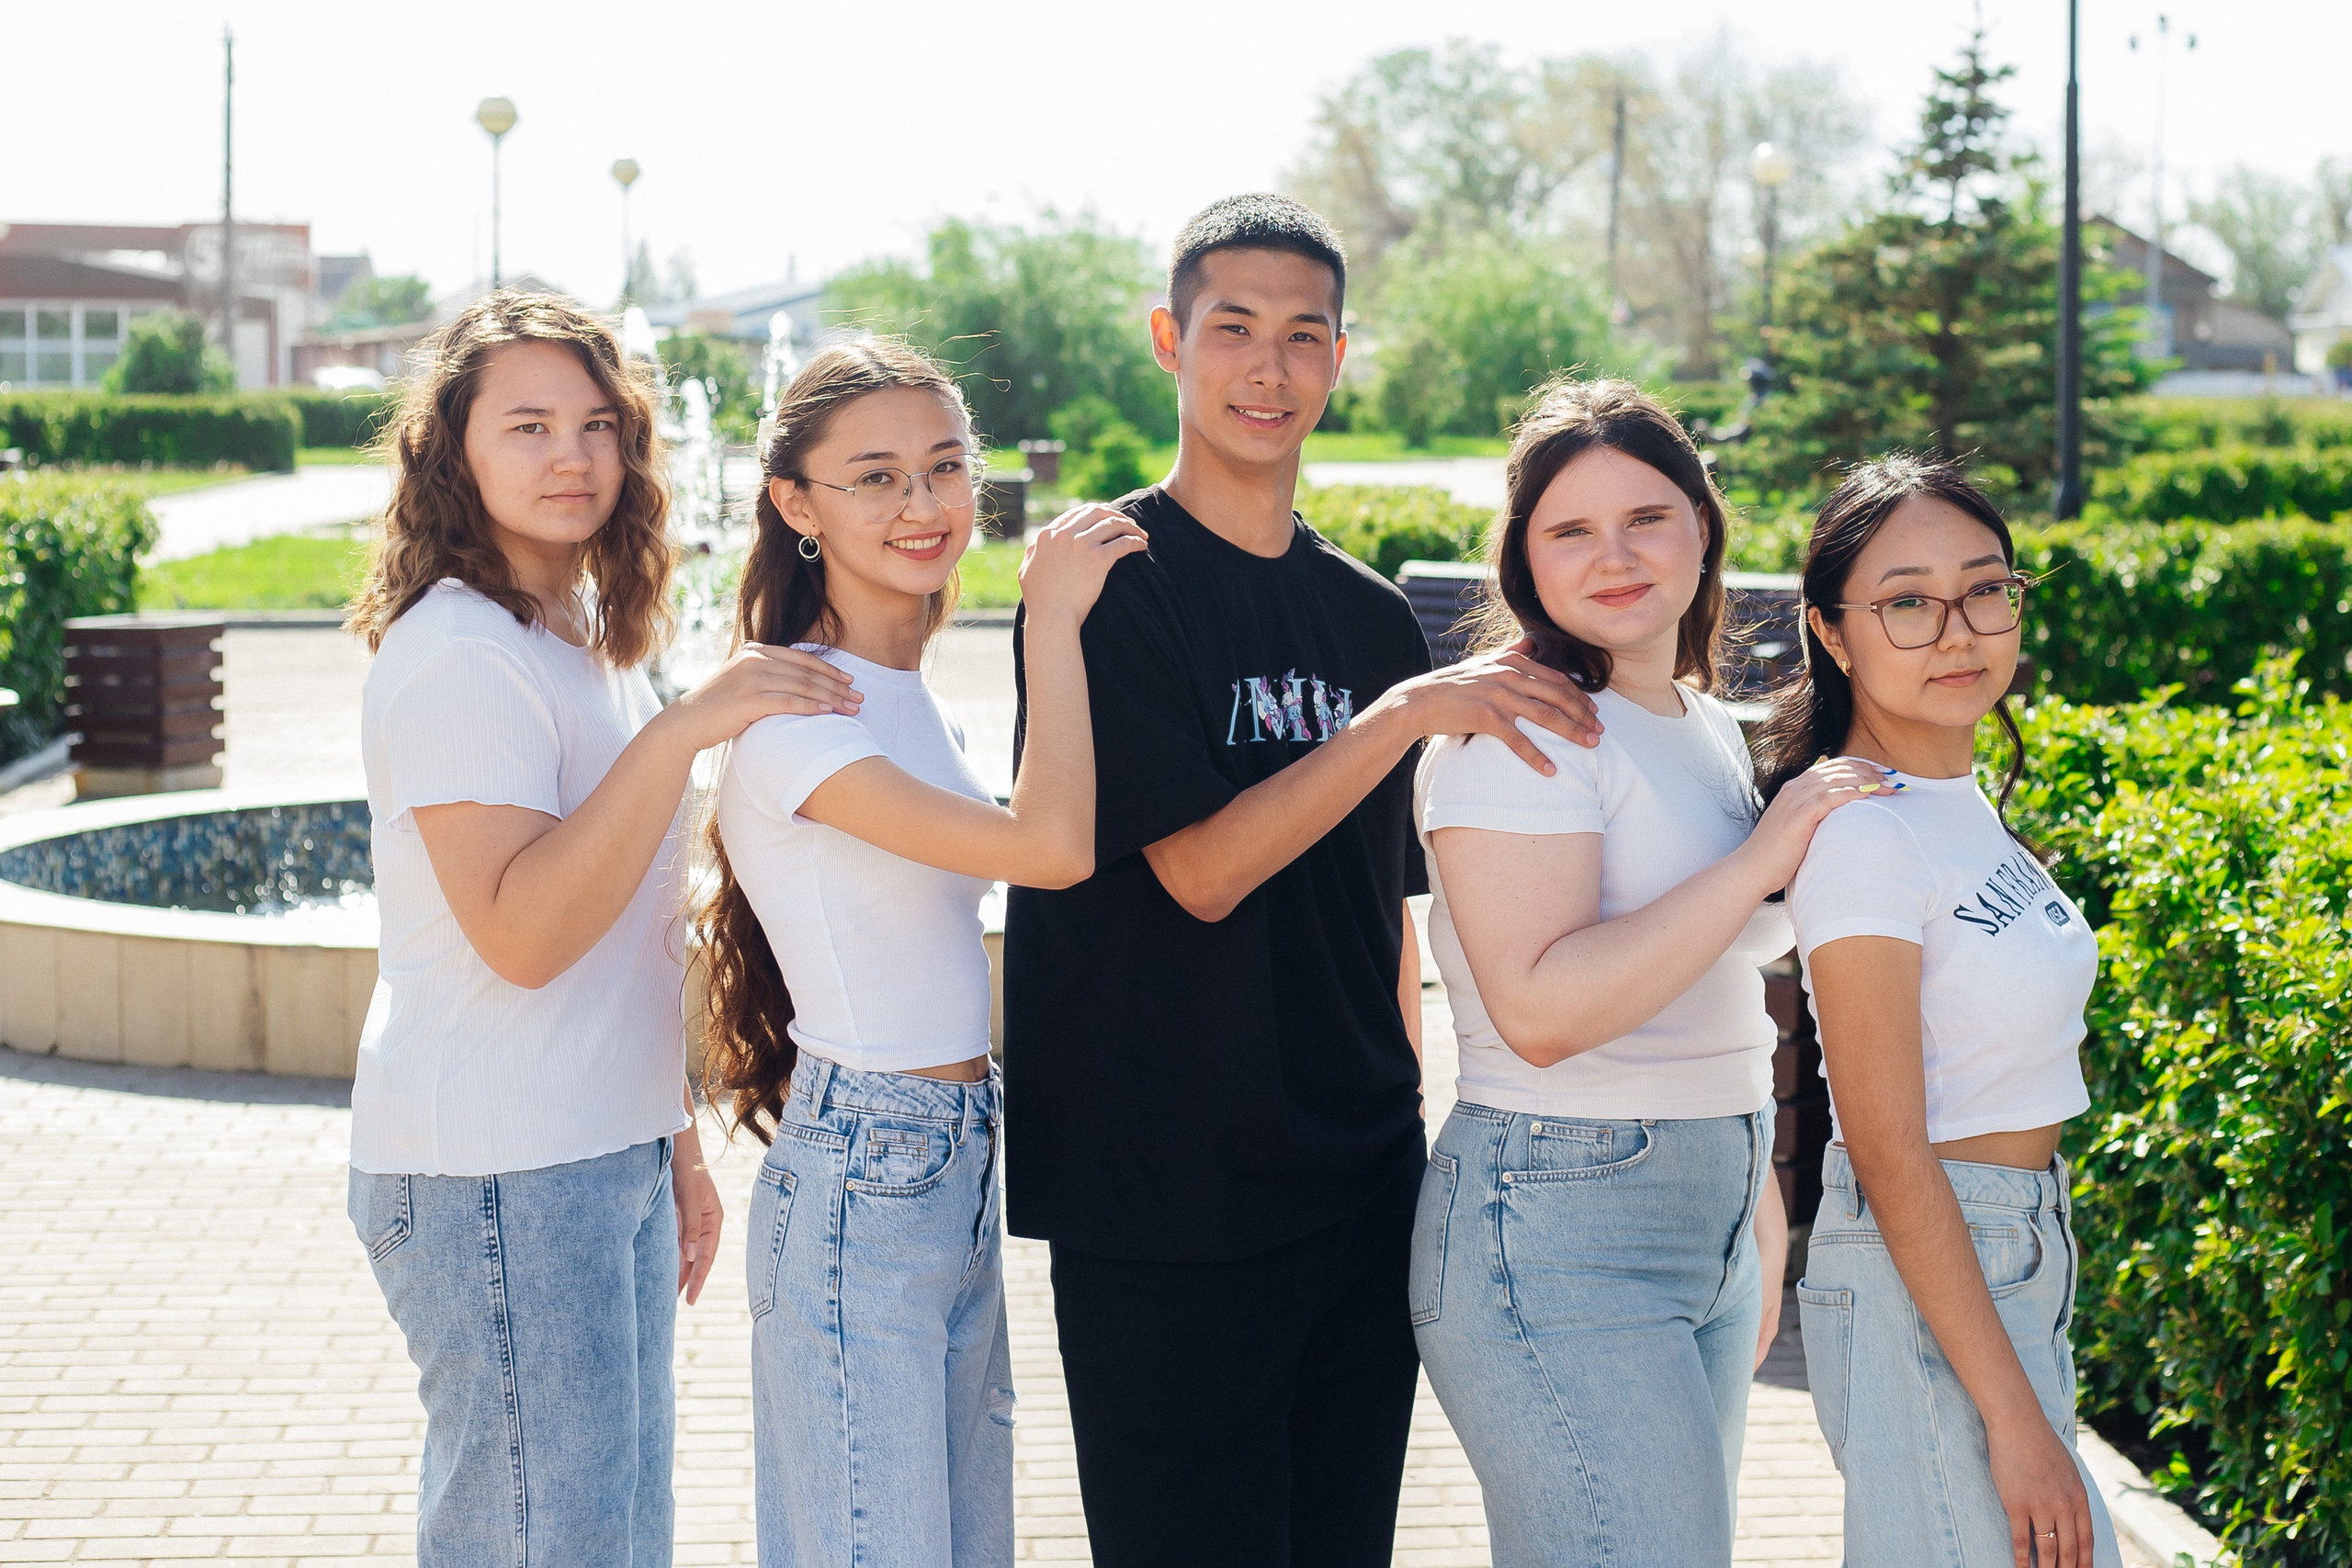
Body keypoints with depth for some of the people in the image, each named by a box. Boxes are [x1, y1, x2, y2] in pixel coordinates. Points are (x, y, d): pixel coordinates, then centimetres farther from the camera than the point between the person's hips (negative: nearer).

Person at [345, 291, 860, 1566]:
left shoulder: (585, 638, 15)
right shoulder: (454, 652, -14)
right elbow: (520, 932, -24)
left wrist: (673, 1142, 21)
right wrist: (682, 730, -28)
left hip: (605, 1161, 9)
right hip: (494, 1179, -9)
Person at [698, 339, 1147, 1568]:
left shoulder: (909, 695, 12)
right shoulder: (794, 715, -17)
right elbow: (1051, 845, -26)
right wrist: (1053, 621, -18)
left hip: (958, 1174, 9)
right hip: (859, 1183, -9)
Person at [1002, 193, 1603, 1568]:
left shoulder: (1373, 617, 11)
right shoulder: (1110, 586, -7)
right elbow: (1203, 869, -16)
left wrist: (1411, 1124, 14)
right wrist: (1413, 710, -21)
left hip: (1361, 1196, 6)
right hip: (1167, 1205, -6)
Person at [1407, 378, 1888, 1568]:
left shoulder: (1711, 732, 15)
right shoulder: (1520, 729, -12)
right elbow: (1539, 1010, -24)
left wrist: (1761, 1221, 25)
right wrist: (1763, 859, -21)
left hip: (1709, 1220, 9)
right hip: (1560, 1231, -8)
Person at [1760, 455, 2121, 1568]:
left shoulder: (1962, 799, 8)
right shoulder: (1862, 834, -18)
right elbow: (1889, 1151, -20)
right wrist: (2015, 1417, -21)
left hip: (2018, 1256, 9)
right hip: (1923, 1272, -9)